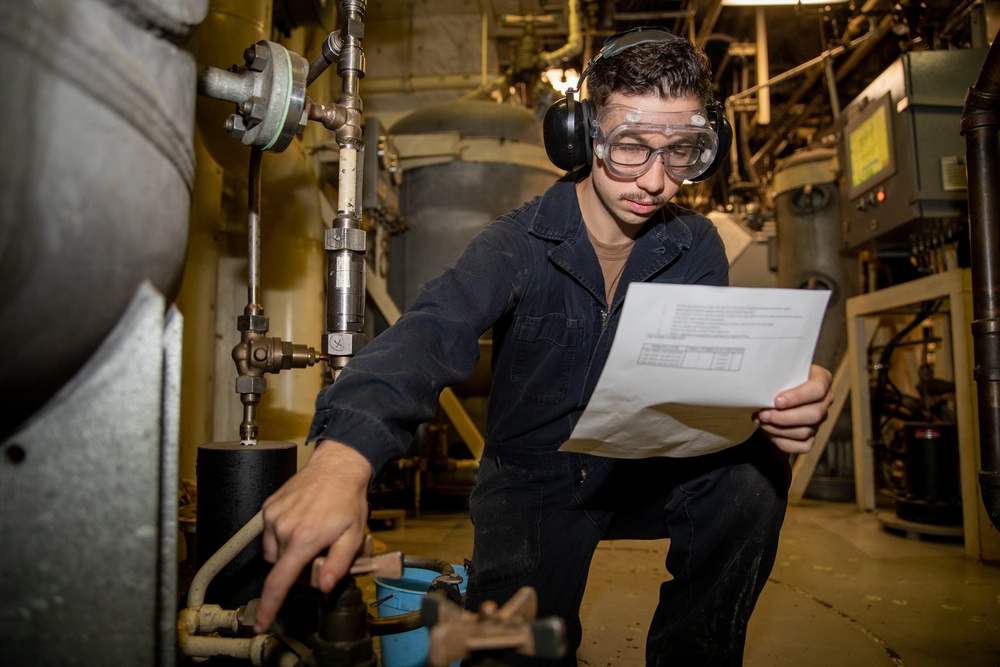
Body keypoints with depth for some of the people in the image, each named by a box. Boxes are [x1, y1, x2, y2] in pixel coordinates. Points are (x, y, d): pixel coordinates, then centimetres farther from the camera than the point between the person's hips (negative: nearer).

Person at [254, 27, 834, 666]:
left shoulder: (697, 248, -2)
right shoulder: (520, 242, -15)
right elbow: (435, 329, -33)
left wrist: (778, 400, -36)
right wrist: (346, 451, -53)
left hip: (642, 470, 3)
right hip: (532, 480, -2)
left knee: (754, 470, -25)